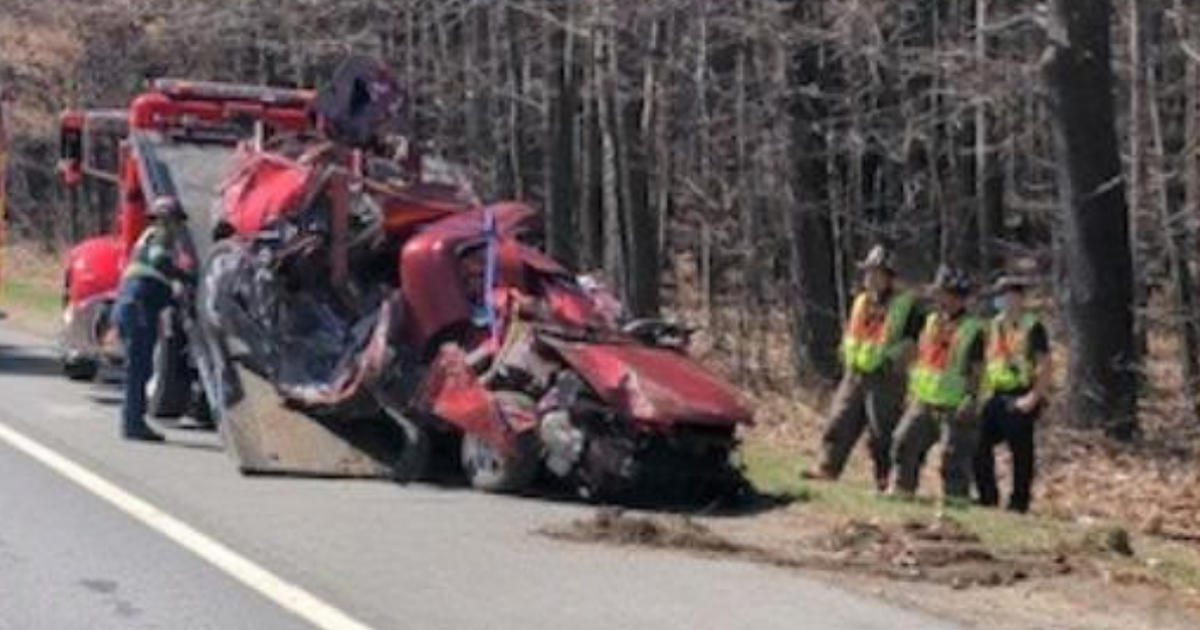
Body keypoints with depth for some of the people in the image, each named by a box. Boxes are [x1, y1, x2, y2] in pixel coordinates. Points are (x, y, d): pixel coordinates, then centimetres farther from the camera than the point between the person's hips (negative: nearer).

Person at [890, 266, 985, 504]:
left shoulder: (973, 330, -7)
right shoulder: (931, 322, 12)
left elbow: (976, 370, -9)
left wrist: (970, 399, -18)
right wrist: (912, 389, 15)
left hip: (953, 406, -7)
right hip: (923, 402, 7)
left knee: (954, 455, -6)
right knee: (905, 442, 6)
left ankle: (955, 497, 0)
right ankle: (902, 488, 19)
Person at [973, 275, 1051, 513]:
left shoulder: (1033, 327, -9)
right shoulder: (996, 325, 13)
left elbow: (1045, 366, -12)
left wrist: (1033, 398, -17)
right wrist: (986, 391, 13)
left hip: (1020, 399, -7)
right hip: (997, 396, 7)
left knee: (1021, 452, 0)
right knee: (980, 444, 5)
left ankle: (1019, 502, 8)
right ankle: (987, 497, 15)